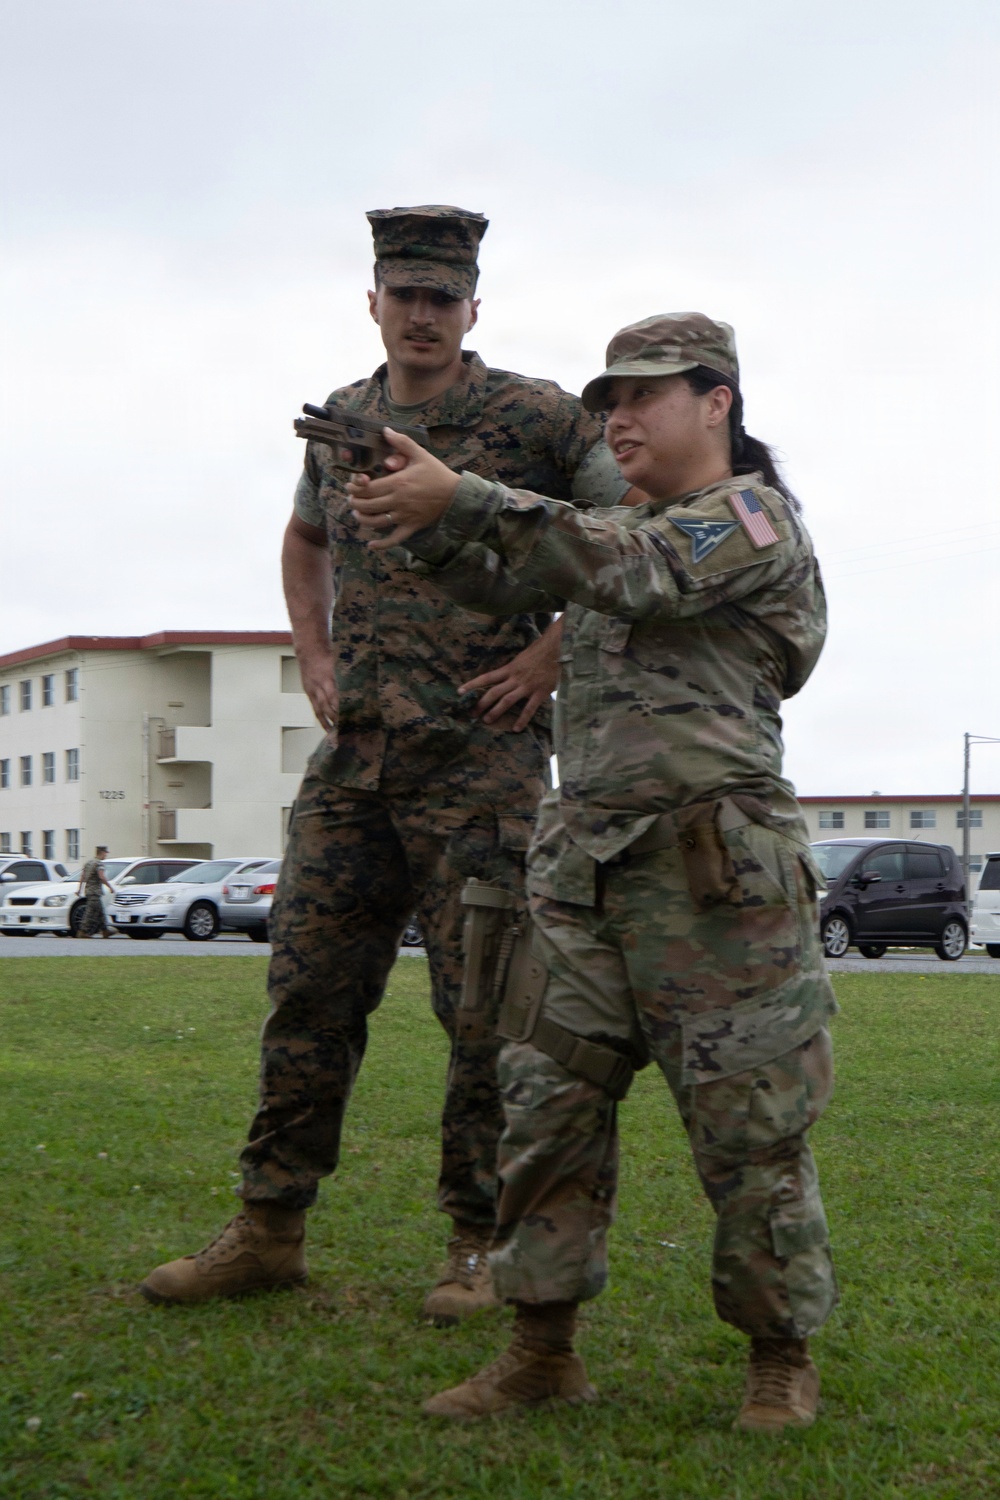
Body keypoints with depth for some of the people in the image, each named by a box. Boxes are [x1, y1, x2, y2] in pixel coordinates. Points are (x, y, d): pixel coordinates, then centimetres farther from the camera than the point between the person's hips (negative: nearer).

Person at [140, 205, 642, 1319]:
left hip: (481, 757, -5)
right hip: (354, 755, 5)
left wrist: (560, 648, -9)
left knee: (484, 1008, -1)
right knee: (309, 986, 6)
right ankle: (268, 1230, 15)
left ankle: (481, 1245, 10)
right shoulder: (339, 423, 12)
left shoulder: (536, 420, -5)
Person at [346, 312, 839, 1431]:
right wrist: (427, 532, -2)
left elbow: (630, 572, -21)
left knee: (747, 1123, -1)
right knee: (547, 1098, 3)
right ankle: (543, 1349, 11)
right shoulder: (637, 527, 22)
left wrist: (461, 499, -27)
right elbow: (510, 594, 19)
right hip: (584, 859, 8)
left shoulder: (755, 517, -4)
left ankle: (782, 1358, 13)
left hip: (713, 869, -7)